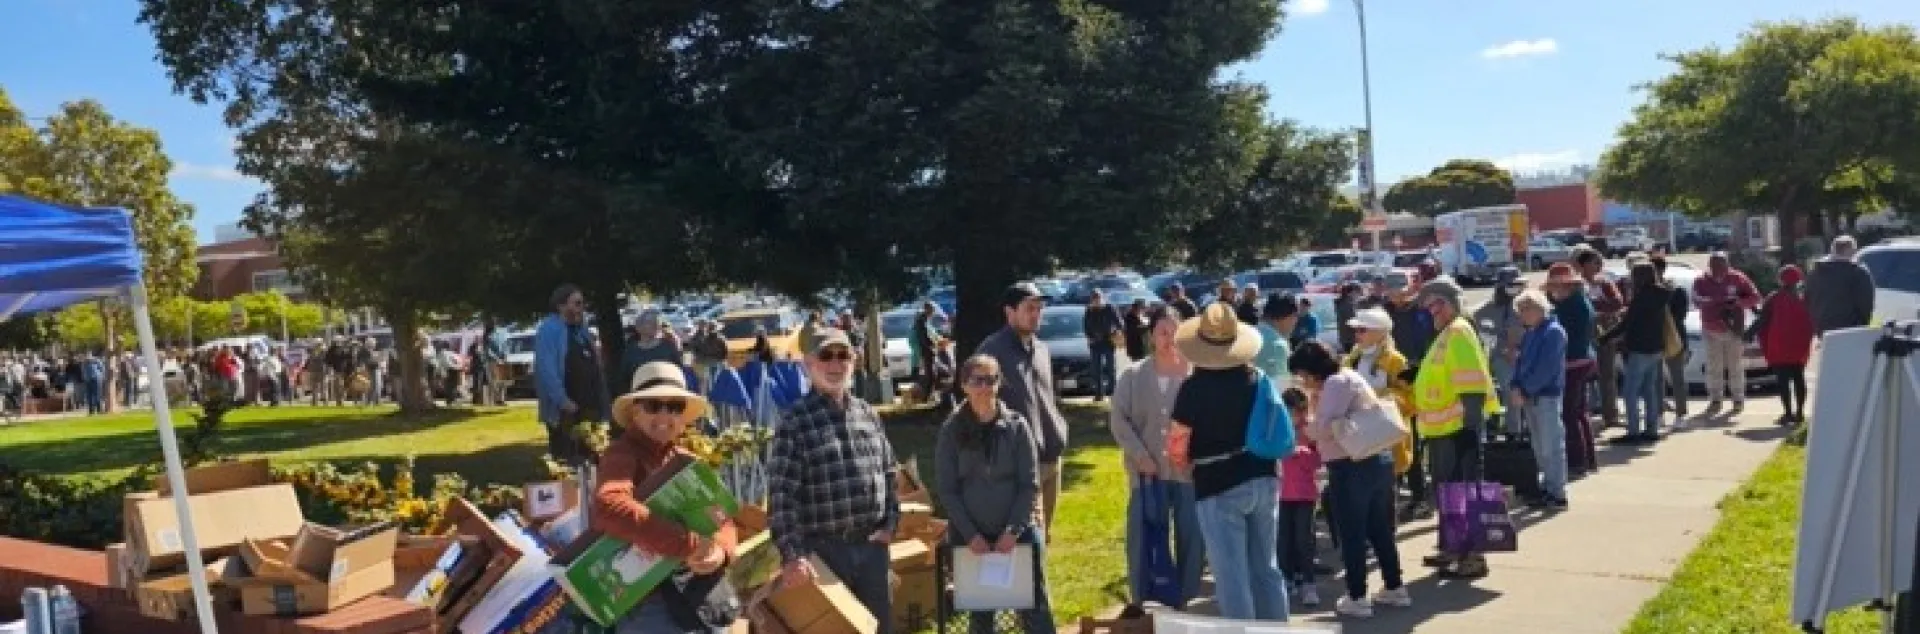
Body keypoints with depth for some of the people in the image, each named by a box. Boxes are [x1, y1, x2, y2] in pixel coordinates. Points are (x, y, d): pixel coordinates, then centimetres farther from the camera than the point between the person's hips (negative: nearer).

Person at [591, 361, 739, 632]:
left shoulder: (687, 461, 14)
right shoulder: (623, 453, -9)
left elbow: (722, 519, 10)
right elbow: (608, 507, -30)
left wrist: (721, 549, -15)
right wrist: (687, 543, -30)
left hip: (698, 584, 8)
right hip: (642, 589, -8)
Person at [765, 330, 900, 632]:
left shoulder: (868, 414, 9)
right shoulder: (795, 421, -11)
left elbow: (889, 472, 17)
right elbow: (782, 495, -16)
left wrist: (890, 523, 6)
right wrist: (791, 554, -23)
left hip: (872, 545, 6)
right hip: (824, 549, -6)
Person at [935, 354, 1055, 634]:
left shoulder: (1017, 426, -1)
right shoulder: (951, 431, -2)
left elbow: (1030, 484, -2)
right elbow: (946, 490, -3)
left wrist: (1014, 530, -12)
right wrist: (970, 534, -11)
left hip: (1016, 533, 0)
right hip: (970, 536, 0)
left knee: (1036, 608, 3)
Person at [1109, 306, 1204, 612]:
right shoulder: (1133, 375, 3)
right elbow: (1117, 419, 0)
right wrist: (1140, 456, -10)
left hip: (1190, 470, 0)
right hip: (1148, 471, 0)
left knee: (1192, 536, 4)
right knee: (1143, 534, 3)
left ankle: (1185, 599, 17)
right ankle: (1140, 597, 15)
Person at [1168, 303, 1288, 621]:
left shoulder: (1194, 387, -14)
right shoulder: (1258, 377, 2)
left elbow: (1177, 446, -9)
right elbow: (1278, 425, 13)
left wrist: (1189, 462, 11)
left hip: (1219, 485, -6)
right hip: (1263, 478, 6)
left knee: (1231, 573, 1)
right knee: (1266, 567, 17)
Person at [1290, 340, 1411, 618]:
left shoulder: (1336, 382, -12)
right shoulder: (1348, 377, 20)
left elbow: (1324, 426, -17)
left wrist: (1303, 431, 1)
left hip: (1351, 466, -10)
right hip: (1377, 460, 10)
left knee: (1352, 534, -1)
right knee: (1380, 530, 18)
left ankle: (1357, 598, 4)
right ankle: (1395, 588, 26)